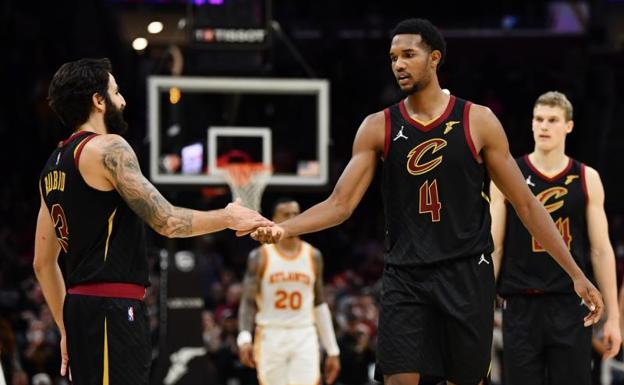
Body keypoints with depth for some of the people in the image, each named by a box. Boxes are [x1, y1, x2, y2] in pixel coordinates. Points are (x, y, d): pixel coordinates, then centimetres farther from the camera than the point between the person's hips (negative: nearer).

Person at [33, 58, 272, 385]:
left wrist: (67, 328, 25)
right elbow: (167, 222, -12)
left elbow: (43, 263, 21)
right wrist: (228, 218, 3)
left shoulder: (54, 165, 18)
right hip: (111, 309, -10)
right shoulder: (107, 149, -9)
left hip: (80, 307, 10)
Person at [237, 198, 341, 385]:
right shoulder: (260, 257, 0)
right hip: (270, 336, -1)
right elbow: (248, 302, -2)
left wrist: (332, 350, 10)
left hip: (304, 337, 1)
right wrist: (244, 338, -19)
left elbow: (320, 304, 14)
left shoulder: (313, 256, 8)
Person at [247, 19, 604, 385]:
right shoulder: (378, 127, 4)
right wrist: (282, 229, -18)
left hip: (466, 273, -1)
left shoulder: (478, 121, 0)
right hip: (404, 277, 1)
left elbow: (527, 205, 3)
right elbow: (340, 204, 1)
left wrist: (576, 274, 0)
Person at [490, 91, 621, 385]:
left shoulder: (587, 179, 6)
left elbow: (601, 250, 6)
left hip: (571, 305, 0)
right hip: (521, 305, 0)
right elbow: (493, 247, 5)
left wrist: (613, 316, 2)